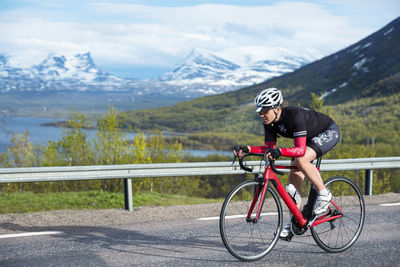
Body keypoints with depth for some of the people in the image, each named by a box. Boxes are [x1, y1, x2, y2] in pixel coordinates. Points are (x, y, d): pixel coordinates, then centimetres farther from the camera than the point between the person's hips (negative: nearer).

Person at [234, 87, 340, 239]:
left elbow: (300, 150, -43)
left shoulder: (295, 116, -37)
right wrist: (247, 149, -24)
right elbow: (270, 148, -11)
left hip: (329, 132, -8)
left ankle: (324, 195, -13)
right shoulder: (270, 122, -15)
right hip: (309, 138, 8)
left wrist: (280, 151, -58)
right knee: (294, 178, -2)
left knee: (301, 159, -33)